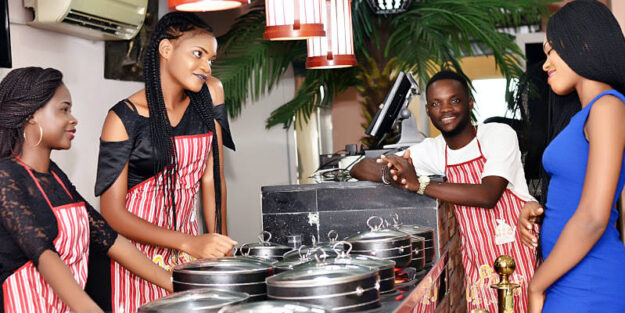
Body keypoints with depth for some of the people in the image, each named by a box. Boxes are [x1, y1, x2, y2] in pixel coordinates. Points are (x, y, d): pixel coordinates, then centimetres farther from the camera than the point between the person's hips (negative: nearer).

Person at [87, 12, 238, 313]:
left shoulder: (210, 94, 0)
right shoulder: (125, 117, -13)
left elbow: (212, 178, 4)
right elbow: (112, 212, -16)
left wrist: (221, 250, -2)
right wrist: (191, 243, -24)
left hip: (188, 249, 4)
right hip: (134, 252, -4)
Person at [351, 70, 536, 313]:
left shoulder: (499, 134, -8)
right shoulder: (433, 150, 4)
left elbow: (488, 195, -25)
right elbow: (361, 169, 4)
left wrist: (418, 184, -27)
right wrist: (391, 174, -19)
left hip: (519, 254, -3)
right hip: (478, 266, 4)